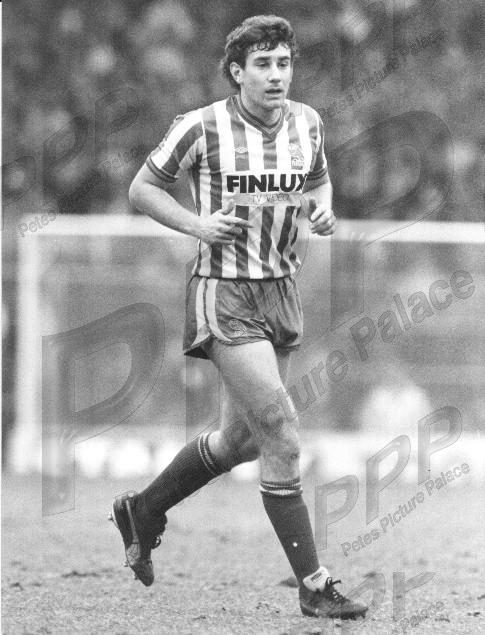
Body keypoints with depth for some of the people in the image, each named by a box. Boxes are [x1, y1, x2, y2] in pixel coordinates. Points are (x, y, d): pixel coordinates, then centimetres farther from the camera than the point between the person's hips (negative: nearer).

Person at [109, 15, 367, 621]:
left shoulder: (306, 122, 2)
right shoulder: (201, 127, -12)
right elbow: (141, 189, -1)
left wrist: (323, 209, -2)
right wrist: (196, 224, -16)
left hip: (280, 294, 7)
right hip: (224, 297, -7)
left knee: (239, 440, 16)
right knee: (281, 432, -14)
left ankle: (141, 511, 41)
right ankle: (313, 585, -9)